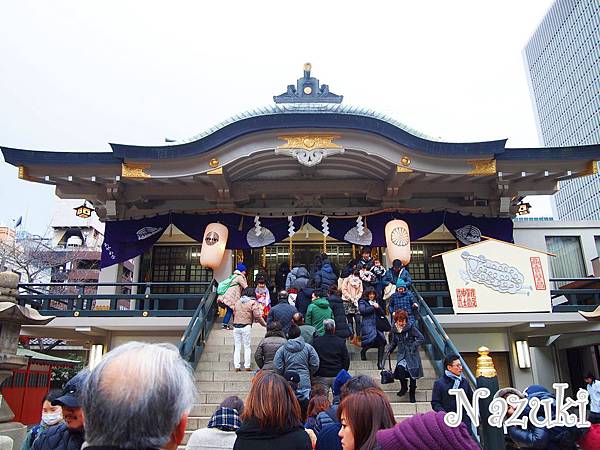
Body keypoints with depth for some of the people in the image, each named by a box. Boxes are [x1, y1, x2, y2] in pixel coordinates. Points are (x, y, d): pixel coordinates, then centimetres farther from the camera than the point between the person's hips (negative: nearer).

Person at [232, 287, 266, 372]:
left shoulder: (238, 302, 13)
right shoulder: (253, 302, -3)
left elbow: (234, 313, 17)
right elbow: (257, 316, -8)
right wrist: (264, 324, 1)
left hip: (236, 326, 4)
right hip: (246, 327, -4)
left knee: (237, 347, 9)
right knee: (247, 347, 5)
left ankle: (236, 366, 8)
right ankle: (247, 366, 4)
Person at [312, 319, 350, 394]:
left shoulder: (316, 341, -4)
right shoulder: (341, 342, -4)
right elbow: (346, 359, 1)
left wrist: (314, 374, 12)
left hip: (321, 376, 0)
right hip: (337, 375, 0)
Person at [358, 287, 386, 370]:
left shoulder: (375, 302, 25)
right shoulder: (363, 302, 9)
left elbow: (382, 314, 18)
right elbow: (362, 310, -11)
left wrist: (378, 307, 0)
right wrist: (373, 307, -7)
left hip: (376, 325, 5)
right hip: (367, 325, -5)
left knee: (382, 340, -13)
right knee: (372, 338, -26)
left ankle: (380, 362, -2)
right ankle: (363, 350, 6)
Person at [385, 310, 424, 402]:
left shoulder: (411, 328, -10)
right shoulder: (394, 329, 3)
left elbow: (421, 338, -8)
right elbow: (393, 342, 17)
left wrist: (414, 346, -18)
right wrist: (388, 350, 5)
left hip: (412, 355, -2)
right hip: (401, 355, 3)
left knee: (413, 373, -4)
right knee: (400, 368, -21)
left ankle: (412, 394, 21)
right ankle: (404, 387, 9)